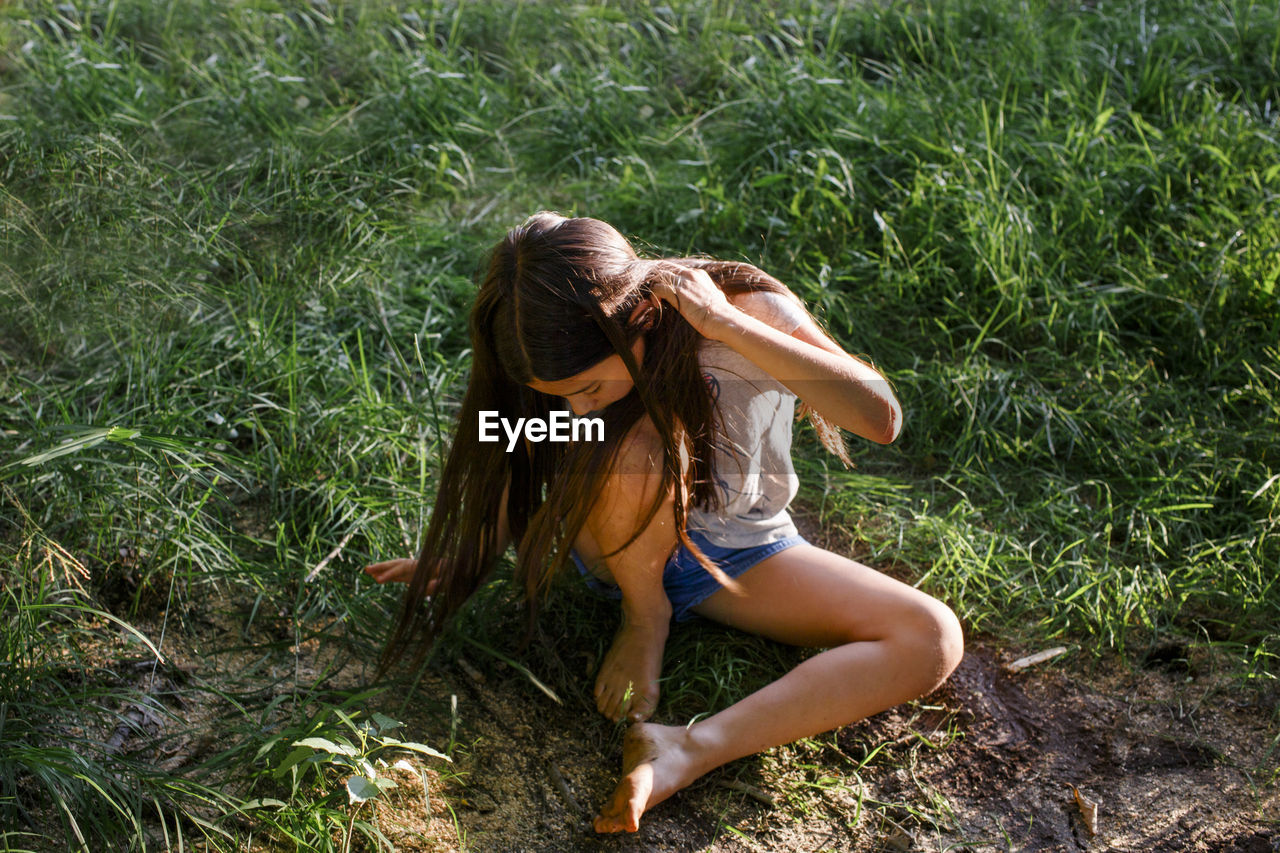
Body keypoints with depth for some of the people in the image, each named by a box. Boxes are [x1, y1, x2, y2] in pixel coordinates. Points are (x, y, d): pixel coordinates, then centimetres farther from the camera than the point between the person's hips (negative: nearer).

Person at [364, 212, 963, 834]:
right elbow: (518, 472, -1)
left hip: (742, 552, 1)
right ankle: (644, 618, -9)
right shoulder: (572, 351, -18)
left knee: (934, 639, -22)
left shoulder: (748, 310, -25)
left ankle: (693, 750, -29)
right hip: (626, 550, -1)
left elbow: (880, 418, -39)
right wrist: (462, 559, 0)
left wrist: (724, 324, -41)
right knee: (639, 449, -38)